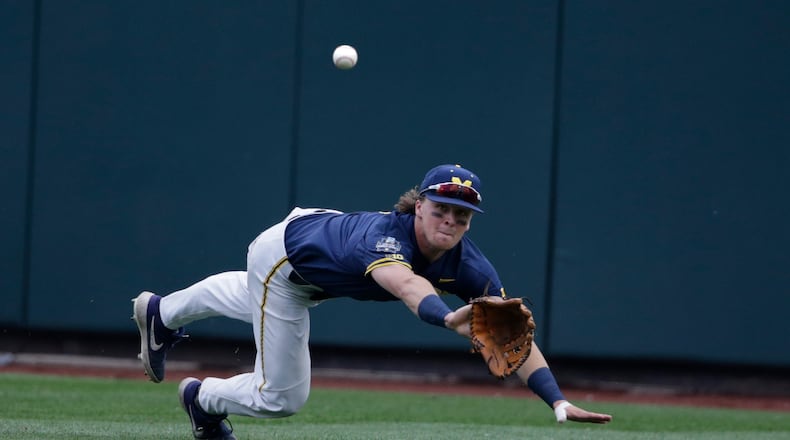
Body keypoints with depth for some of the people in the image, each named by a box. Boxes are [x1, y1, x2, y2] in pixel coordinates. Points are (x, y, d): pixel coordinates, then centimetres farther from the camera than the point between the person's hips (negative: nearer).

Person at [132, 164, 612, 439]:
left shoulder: (466, 265, -31)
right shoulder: (385, 236, -48)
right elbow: (404, 283, -71)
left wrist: (557, 399, -51)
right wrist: (448, 318, -92)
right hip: (284, 253, -7)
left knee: (250, 299, 35)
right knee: (282, 397, 1)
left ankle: (162, 313, 64)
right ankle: (204, 399, 35)